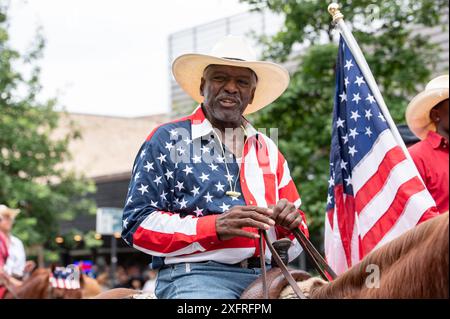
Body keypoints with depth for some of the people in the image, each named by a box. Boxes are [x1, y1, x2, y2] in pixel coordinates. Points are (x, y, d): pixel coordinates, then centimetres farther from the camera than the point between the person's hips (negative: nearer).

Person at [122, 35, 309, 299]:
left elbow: (293, 247, 25)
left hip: (264, 276, 6)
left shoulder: (268, 150, 22)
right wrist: (216, 226, -15)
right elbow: (137, 224, -4)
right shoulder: (167, 140, 7)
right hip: (193, 275, -5)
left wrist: (290, 223, -1)